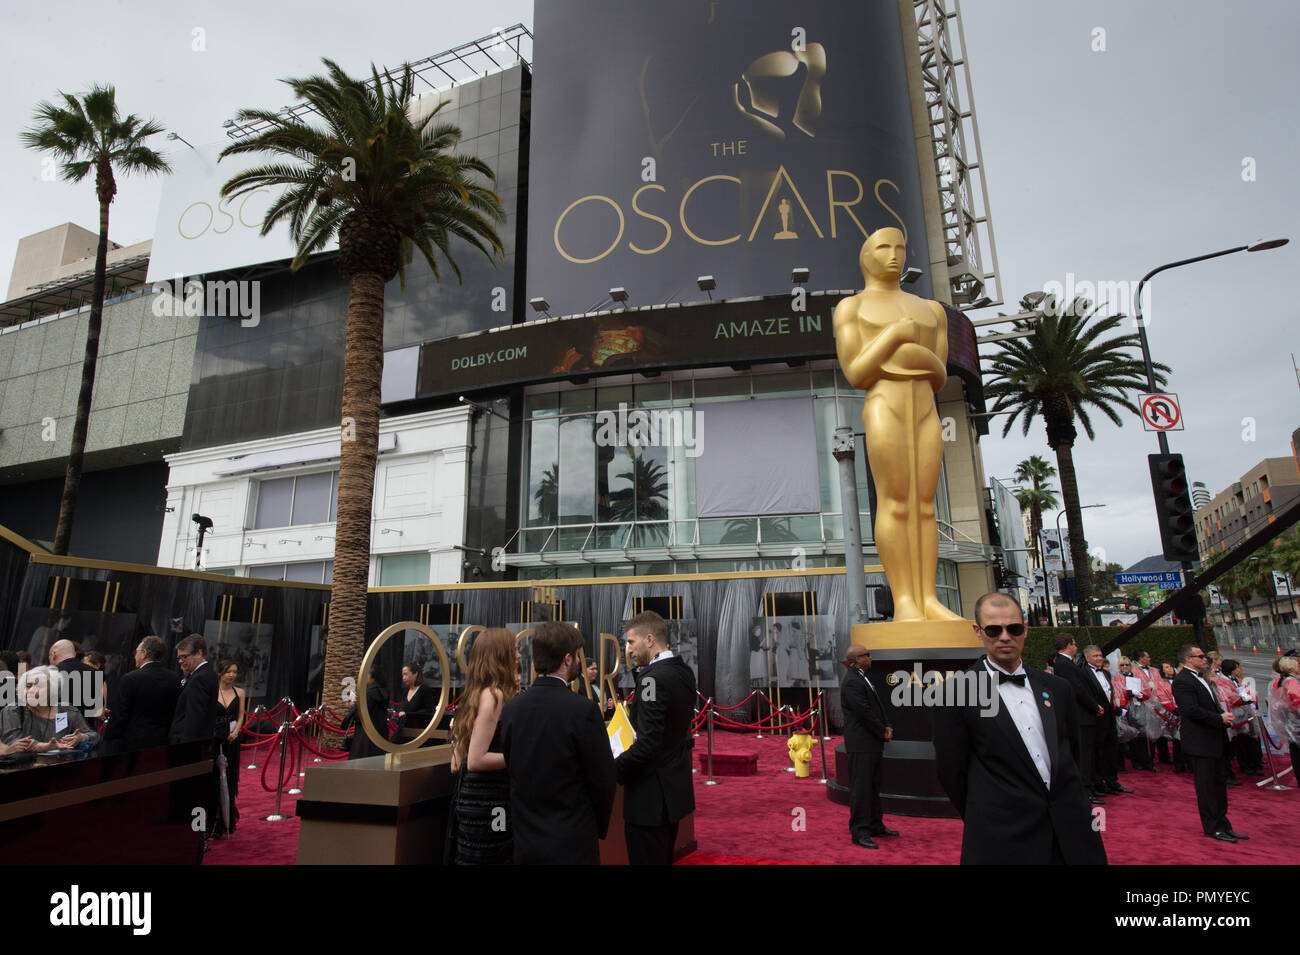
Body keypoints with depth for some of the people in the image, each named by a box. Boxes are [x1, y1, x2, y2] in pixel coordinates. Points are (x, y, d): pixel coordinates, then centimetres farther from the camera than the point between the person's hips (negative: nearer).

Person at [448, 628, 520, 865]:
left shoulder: (477, 695, 10)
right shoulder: (494, 695, -16)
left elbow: (456, 765, 14)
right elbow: (475, 760, -22)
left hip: (472, 799, 9)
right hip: (488, 805, -9)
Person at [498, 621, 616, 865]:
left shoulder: (509, 709, -4)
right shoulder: (583, 710, -19)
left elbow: (510, 774, 5)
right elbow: (603, 781, -12)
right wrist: (599, 827, 6)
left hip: (524, 844, 5)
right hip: (572, 845, -5)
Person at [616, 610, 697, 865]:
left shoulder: (654, 679, -22)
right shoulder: (684, 672, 4)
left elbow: (648, 743, -26)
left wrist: (611, 770, -15)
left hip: (651, 796, -9)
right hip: (676, 788, 9)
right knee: (664, 858, 22)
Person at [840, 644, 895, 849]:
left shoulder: (863, 679, 15)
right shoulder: (851, 681, -17)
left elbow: (879, 705, 17)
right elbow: (864, 713, -20)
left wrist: (888, 727, 2)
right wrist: (883, 732, -9)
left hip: (873, 743, 10)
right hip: (861, 744, -10)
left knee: (873, 786, 17)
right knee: (861, 787, -5)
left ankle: (875, 826, 27)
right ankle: (859, 832, 1)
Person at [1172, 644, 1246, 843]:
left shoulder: (1199, 678, 16)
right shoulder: (1182, 681, -17)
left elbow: (1211, 705, 21)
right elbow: (1192, 710, -24)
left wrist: (1224, 716, 2)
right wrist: (1220, 718, -19)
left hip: (1214, 741, 10)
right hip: (1200, 743, -10)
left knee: (1219, 784, 16)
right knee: (1206, 786, 0)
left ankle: (1222, 825, 25)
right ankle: (1212, 827, 9)